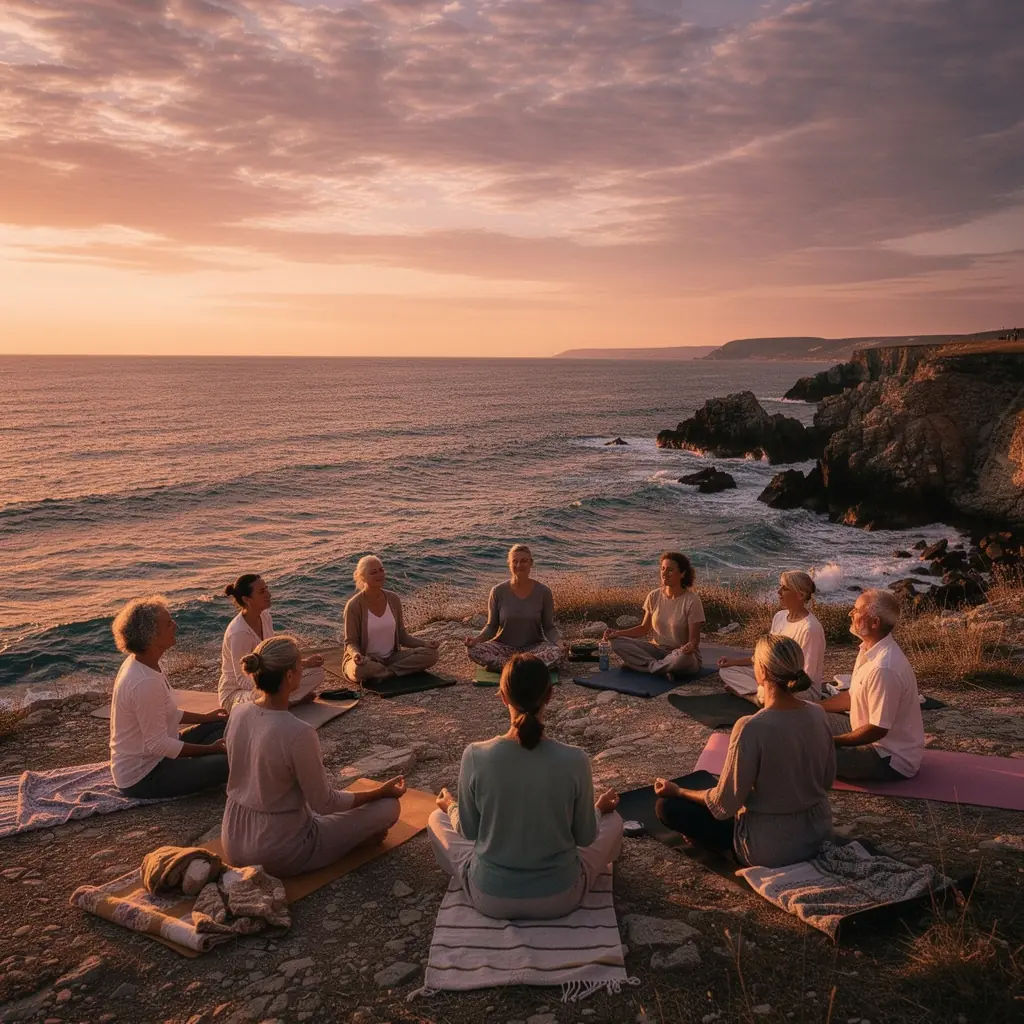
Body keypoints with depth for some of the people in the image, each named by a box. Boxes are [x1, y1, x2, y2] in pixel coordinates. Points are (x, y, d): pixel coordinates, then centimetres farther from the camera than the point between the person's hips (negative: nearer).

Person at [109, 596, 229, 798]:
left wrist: (205, 717, 13)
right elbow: (158, 744, -25)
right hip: (141, 778, -10)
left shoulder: (141, 664, 1)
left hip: (148, 757, 10)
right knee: (229, 763, -21)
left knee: (221, 725, 12)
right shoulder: (145, 683, -29)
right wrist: (211, 749, -17)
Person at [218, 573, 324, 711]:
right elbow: (242, 680, -25)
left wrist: (304, 663, 0)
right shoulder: (239, 632, -28)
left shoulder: (265, 617, -3)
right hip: (235, 692, -8)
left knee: (317, 672, -5)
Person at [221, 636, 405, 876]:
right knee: (389, 806, 1)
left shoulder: (238, 714, -7)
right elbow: (326, 804, -15)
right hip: (278, 854, -7)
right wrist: (381, 791, -2)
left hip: (233, 844, 7)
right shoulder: (298, 733, -29)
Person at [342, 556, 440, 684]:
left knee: (431, 654, -17)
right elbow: (351, 642, -9)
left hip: (392, 657, 4)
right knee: (360, 670, -41)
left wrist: (425, 643, -9)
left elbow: (402, 636, 7)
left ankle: (386, 673, -17)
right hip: (366, 660, -4)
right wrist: (356, 654, -33)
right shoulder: (354, 605, -14)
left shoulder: (393, 599, 0)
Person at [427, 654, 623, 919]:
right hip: (560, 897, 0)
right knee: (613, 820, 26)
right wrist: (599, 808, 17)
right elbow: (585, 837, -6)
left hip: (490, 898, 0)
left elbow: (468, 831, -4)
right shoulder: (574, 760, -21)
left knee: (437, 819, 26)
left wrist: (451, 807, 19)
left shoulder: (475, 756, -20)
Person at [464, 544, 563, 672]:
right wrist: (476, 639, -18)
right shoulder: (498, 592, -6)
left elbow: (549, 627, 1)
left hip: (533, 647, 0)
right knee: (474, 650, -29)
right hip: (504, 647, 1)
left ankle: (499, 664, -27)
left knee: (555, 653, -33)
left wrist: (558, 641, -20)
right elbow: (492, 626, 2)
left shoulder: (543, 592, -6)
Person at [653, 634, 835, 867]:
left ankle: (733, 849, 14)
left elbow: (725, 804, -20)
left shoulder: (752, 728, -28)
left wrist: (677, 791, -4)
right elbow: (828, 781, 5)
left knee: (666, 805, 3)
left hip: (770, 849, -7)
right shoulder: (818, 714, -9)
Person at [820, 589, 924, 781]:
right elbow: (853, 696, 13)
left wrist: (831, 742, -19)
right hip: (871, 735, 10)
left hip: (891, 759, -10)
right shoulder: (870, 649, 1)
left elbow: (877, 729, -28)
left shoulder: (884, 668, -31)